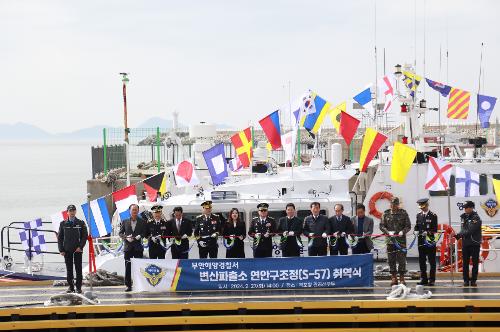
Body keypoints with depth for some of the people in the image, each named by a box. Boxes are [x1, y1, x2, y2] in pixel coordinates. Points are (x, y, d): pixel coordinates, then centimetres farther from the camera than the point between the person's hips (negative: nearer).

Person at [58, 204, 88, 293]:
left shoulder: (81, 223, 5)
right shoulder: (63, 224, 7)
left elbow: (85, 236, 2)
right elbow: (60, 238, 8)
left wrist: (80, 247, -10)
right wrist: (61, 250, -1)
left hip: (77, 249, -1)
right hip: (67, 250, 1)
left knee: (78, 269, -1)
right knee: (69, 269, 3)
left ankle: (79, 287, 4)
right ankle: (71, 286, 9)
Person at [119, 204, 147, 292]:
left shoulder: (142, 222, 8)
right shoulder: (125, 222, 10)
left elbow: (145, 232, 5)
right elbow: (120, 233, 8)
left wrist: (140, 236, -16)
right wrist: (126, 237, -11)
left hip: (138, 247, 0)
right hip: (128, 247, 0)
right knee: (128, 267, -2)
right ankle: (128, 285, 1)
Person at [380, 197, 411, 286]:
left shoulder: (403, 213, 5)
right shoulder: (386, 214, 7)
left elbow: (408, 226, 5)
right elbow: (381, 226, 6)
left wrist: (403, 232, -14)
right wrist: (388, 232, -11)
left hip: (401, 239, -1)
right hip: (390, 240, 1)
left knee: (402, 259, -4)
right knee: (391, 260, 4)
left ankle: (402, 278, 2)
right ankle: (393, 278, 12)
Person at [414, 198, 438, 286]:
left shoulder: (433, 216, -2)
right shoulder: (419, 215, 13)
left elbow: (435, 229, -4)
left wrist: (428, 232, -20)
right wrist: (417, 231, -3)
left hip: (430, 240, -5)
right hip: (421, 241, 5)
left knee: (432, 261, 0)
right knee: (422, 261, 7)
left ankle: (432, 279, 4)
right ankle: (423, 279, 14)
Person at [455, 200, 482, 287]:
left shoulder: (476, 218, -12)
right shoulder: (463, 217, 10)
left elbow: (470, 231, -20)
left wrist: (458, 235, -22)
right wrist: (459, 235, -9)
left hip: (475, 243, -5)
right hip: (465, 243, 5)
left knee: (475, 263, 0)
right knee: (465, 263, 4)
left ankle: (473, 280, 6)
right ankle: (466, 280, 9)